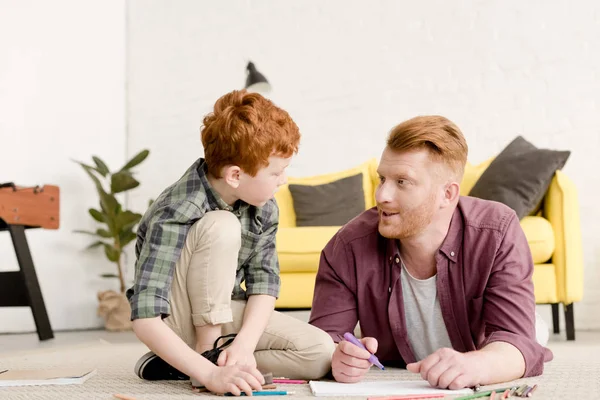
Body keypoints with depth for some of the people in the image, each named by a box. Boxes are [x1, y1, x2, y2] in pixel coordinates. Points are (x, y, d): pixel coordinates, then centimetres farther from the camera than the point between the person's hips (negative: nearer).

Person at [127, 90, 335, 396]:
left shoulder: (264, 207, -9)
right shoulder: (175, 216, -29)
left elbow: (264, 283, -8)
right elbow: (145, 321, -35)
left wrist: (244, 345, -27)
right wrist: (210, 374, -45)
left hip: (225, 313, 7)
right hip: (178, 322, -7)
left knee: (321, 353, -17)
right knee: (221, 227, -31)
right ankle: (208, 353, -18)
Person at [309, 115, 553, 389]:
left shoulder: (498, 235, -18)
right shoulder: (348, 248, -16)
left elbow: (515, 342, -23)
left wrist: (474, 366, -46)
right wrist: (339, 359, -39)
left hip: (482, 389, 0)